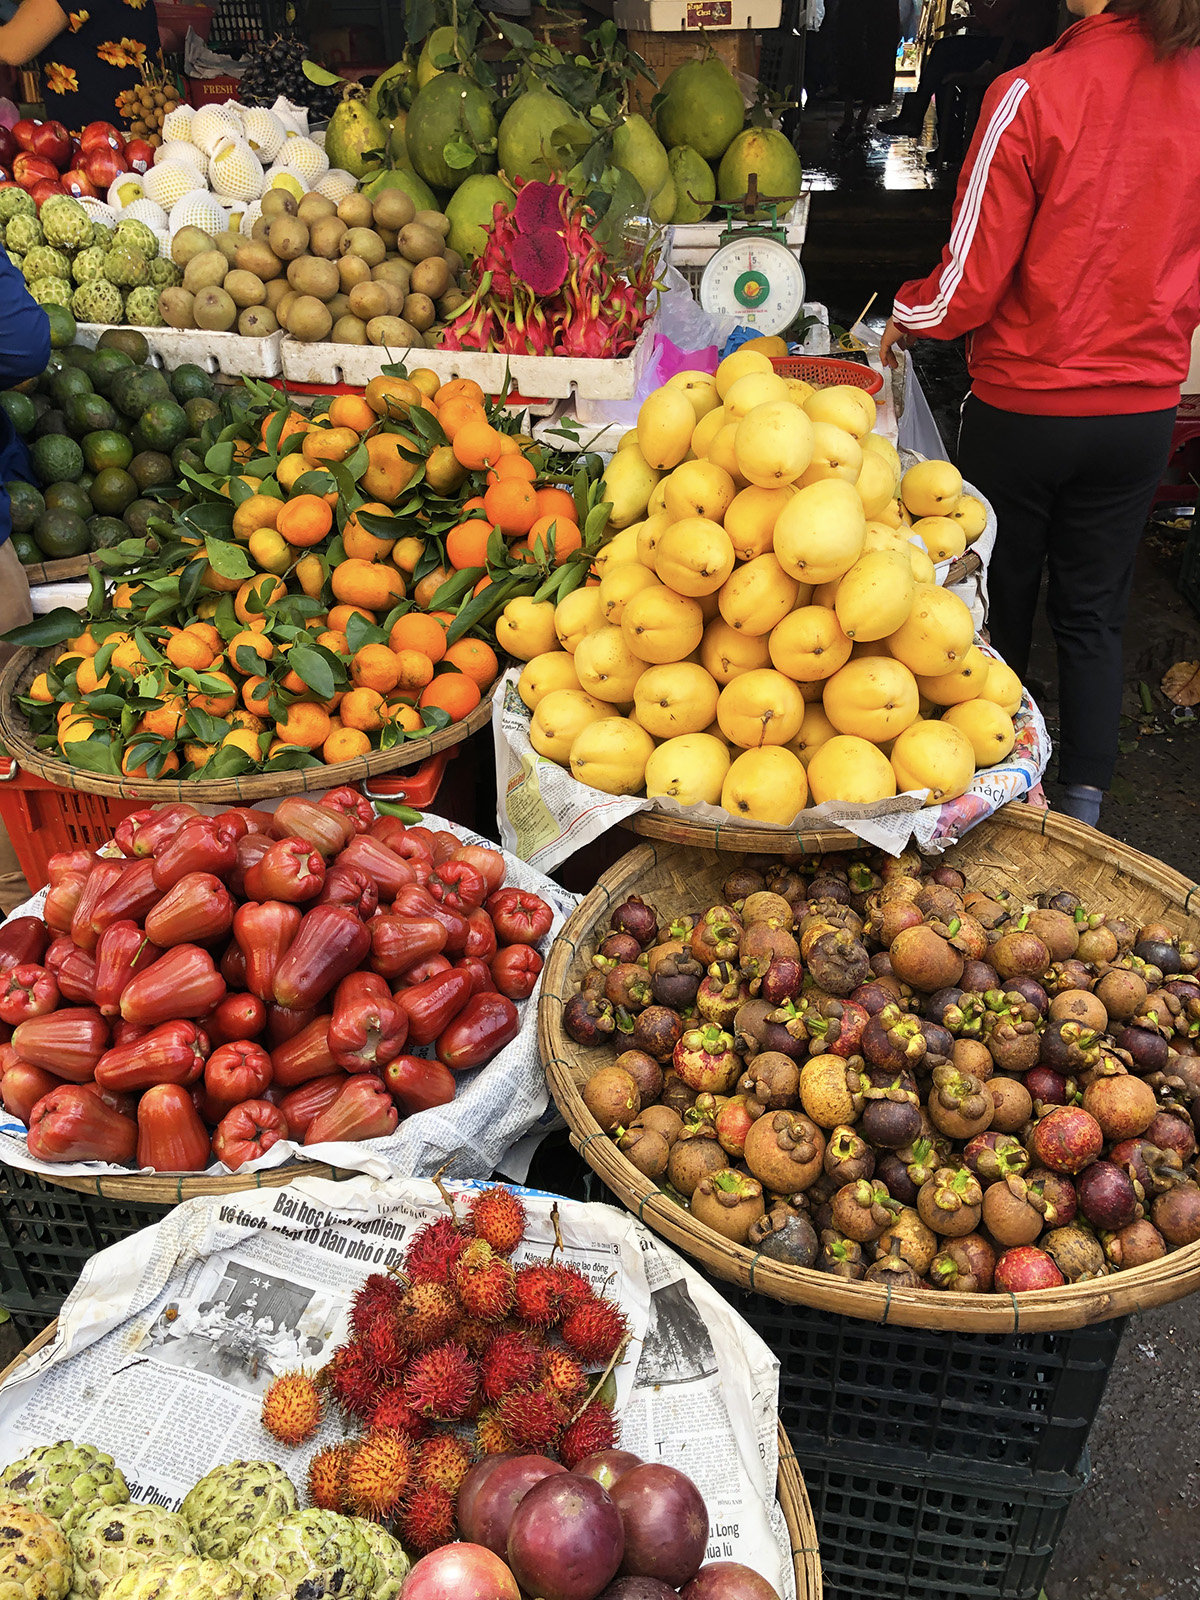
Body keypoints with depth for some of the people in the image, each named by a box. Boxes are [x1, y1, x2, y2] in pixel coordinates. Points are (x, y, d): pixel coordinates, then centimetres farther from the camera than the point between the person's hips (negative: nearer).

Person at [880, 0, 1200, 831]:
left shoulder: (1033, 93, -18)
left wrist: (903, 320, 5)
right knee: (1095, 613, 15)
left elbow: (972, 285, -15)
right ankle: (1085, 803, 19)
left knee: (1001, 606, 15)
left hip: (1026, 407, -3)